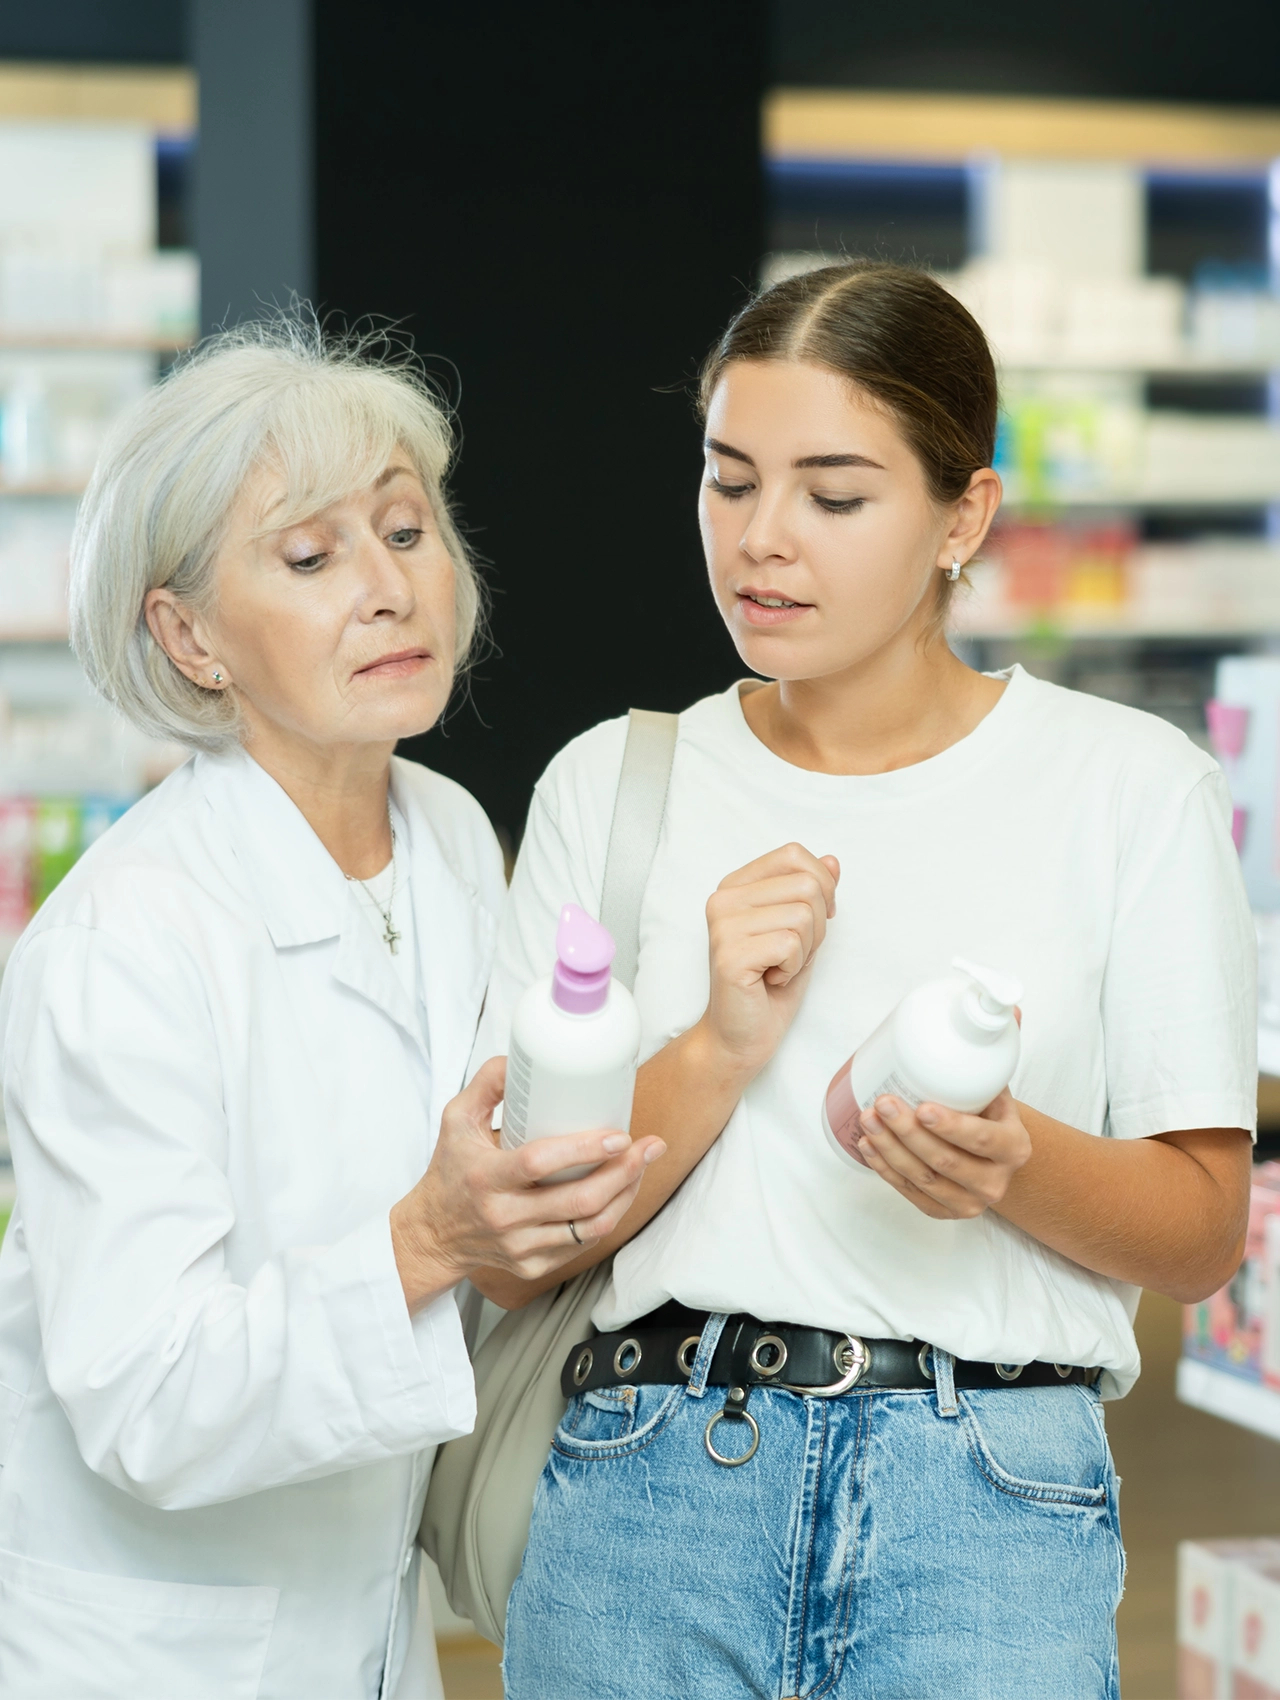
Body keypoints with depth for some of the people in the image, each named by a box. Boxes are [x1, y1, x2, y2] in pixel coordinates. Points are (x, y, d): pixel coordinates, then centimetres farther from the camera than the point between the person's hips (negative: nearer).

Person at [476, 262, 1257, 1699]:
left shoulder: (1128, 785, 2)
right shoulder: (607, 786, 6)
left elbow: (1203, 1233, 2)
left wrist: (1011, 1165, -17)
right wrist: (723, 1049, -12)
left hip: (986, 1513, -1)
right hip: (650, 1489, 2)